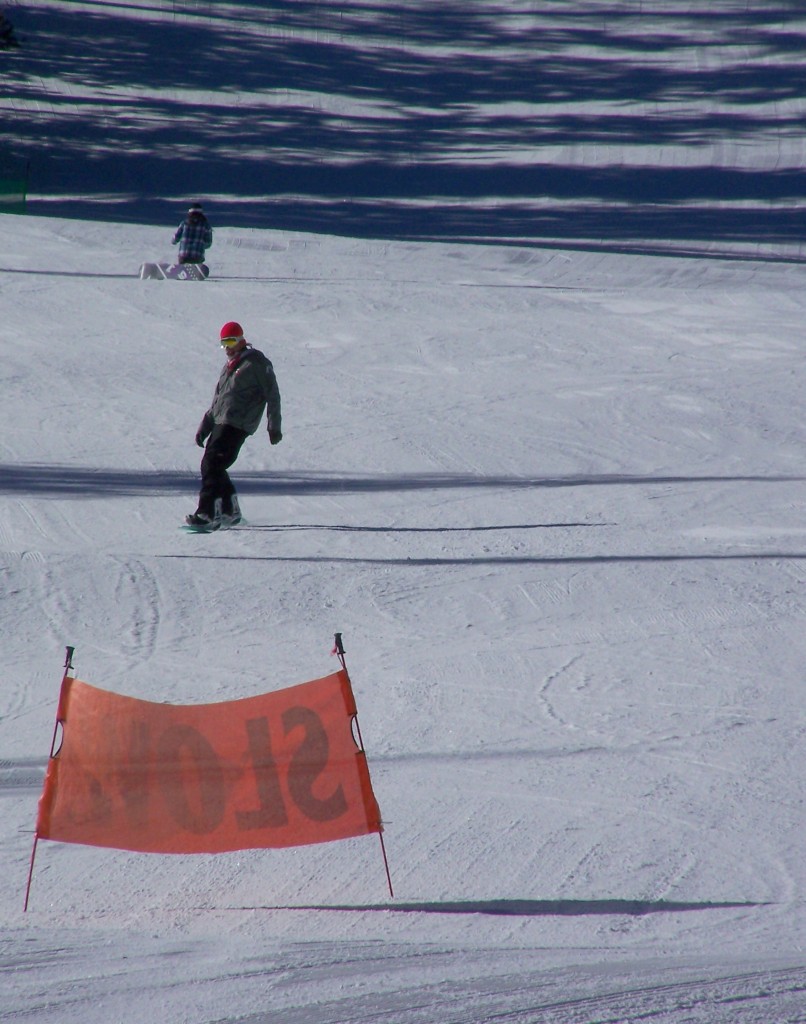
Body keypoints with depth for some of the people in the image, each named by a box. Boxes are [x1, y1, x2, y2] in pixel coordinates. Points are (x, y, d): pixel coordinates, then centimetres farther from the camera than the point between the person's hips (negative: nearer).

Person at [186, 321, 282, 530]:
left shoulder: (256, 363, -2)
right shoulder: (229, 366, 24)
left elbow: (272, 395, -6)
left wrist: (274, 426, -11)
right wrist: (204, 427, 23)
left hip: (237, 425, -9)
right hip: (220, 423, 9)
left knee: (212, 465, -18)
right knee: (210, 466, 7)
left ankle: (209, 514, -22)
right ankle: (230, 512, 18)